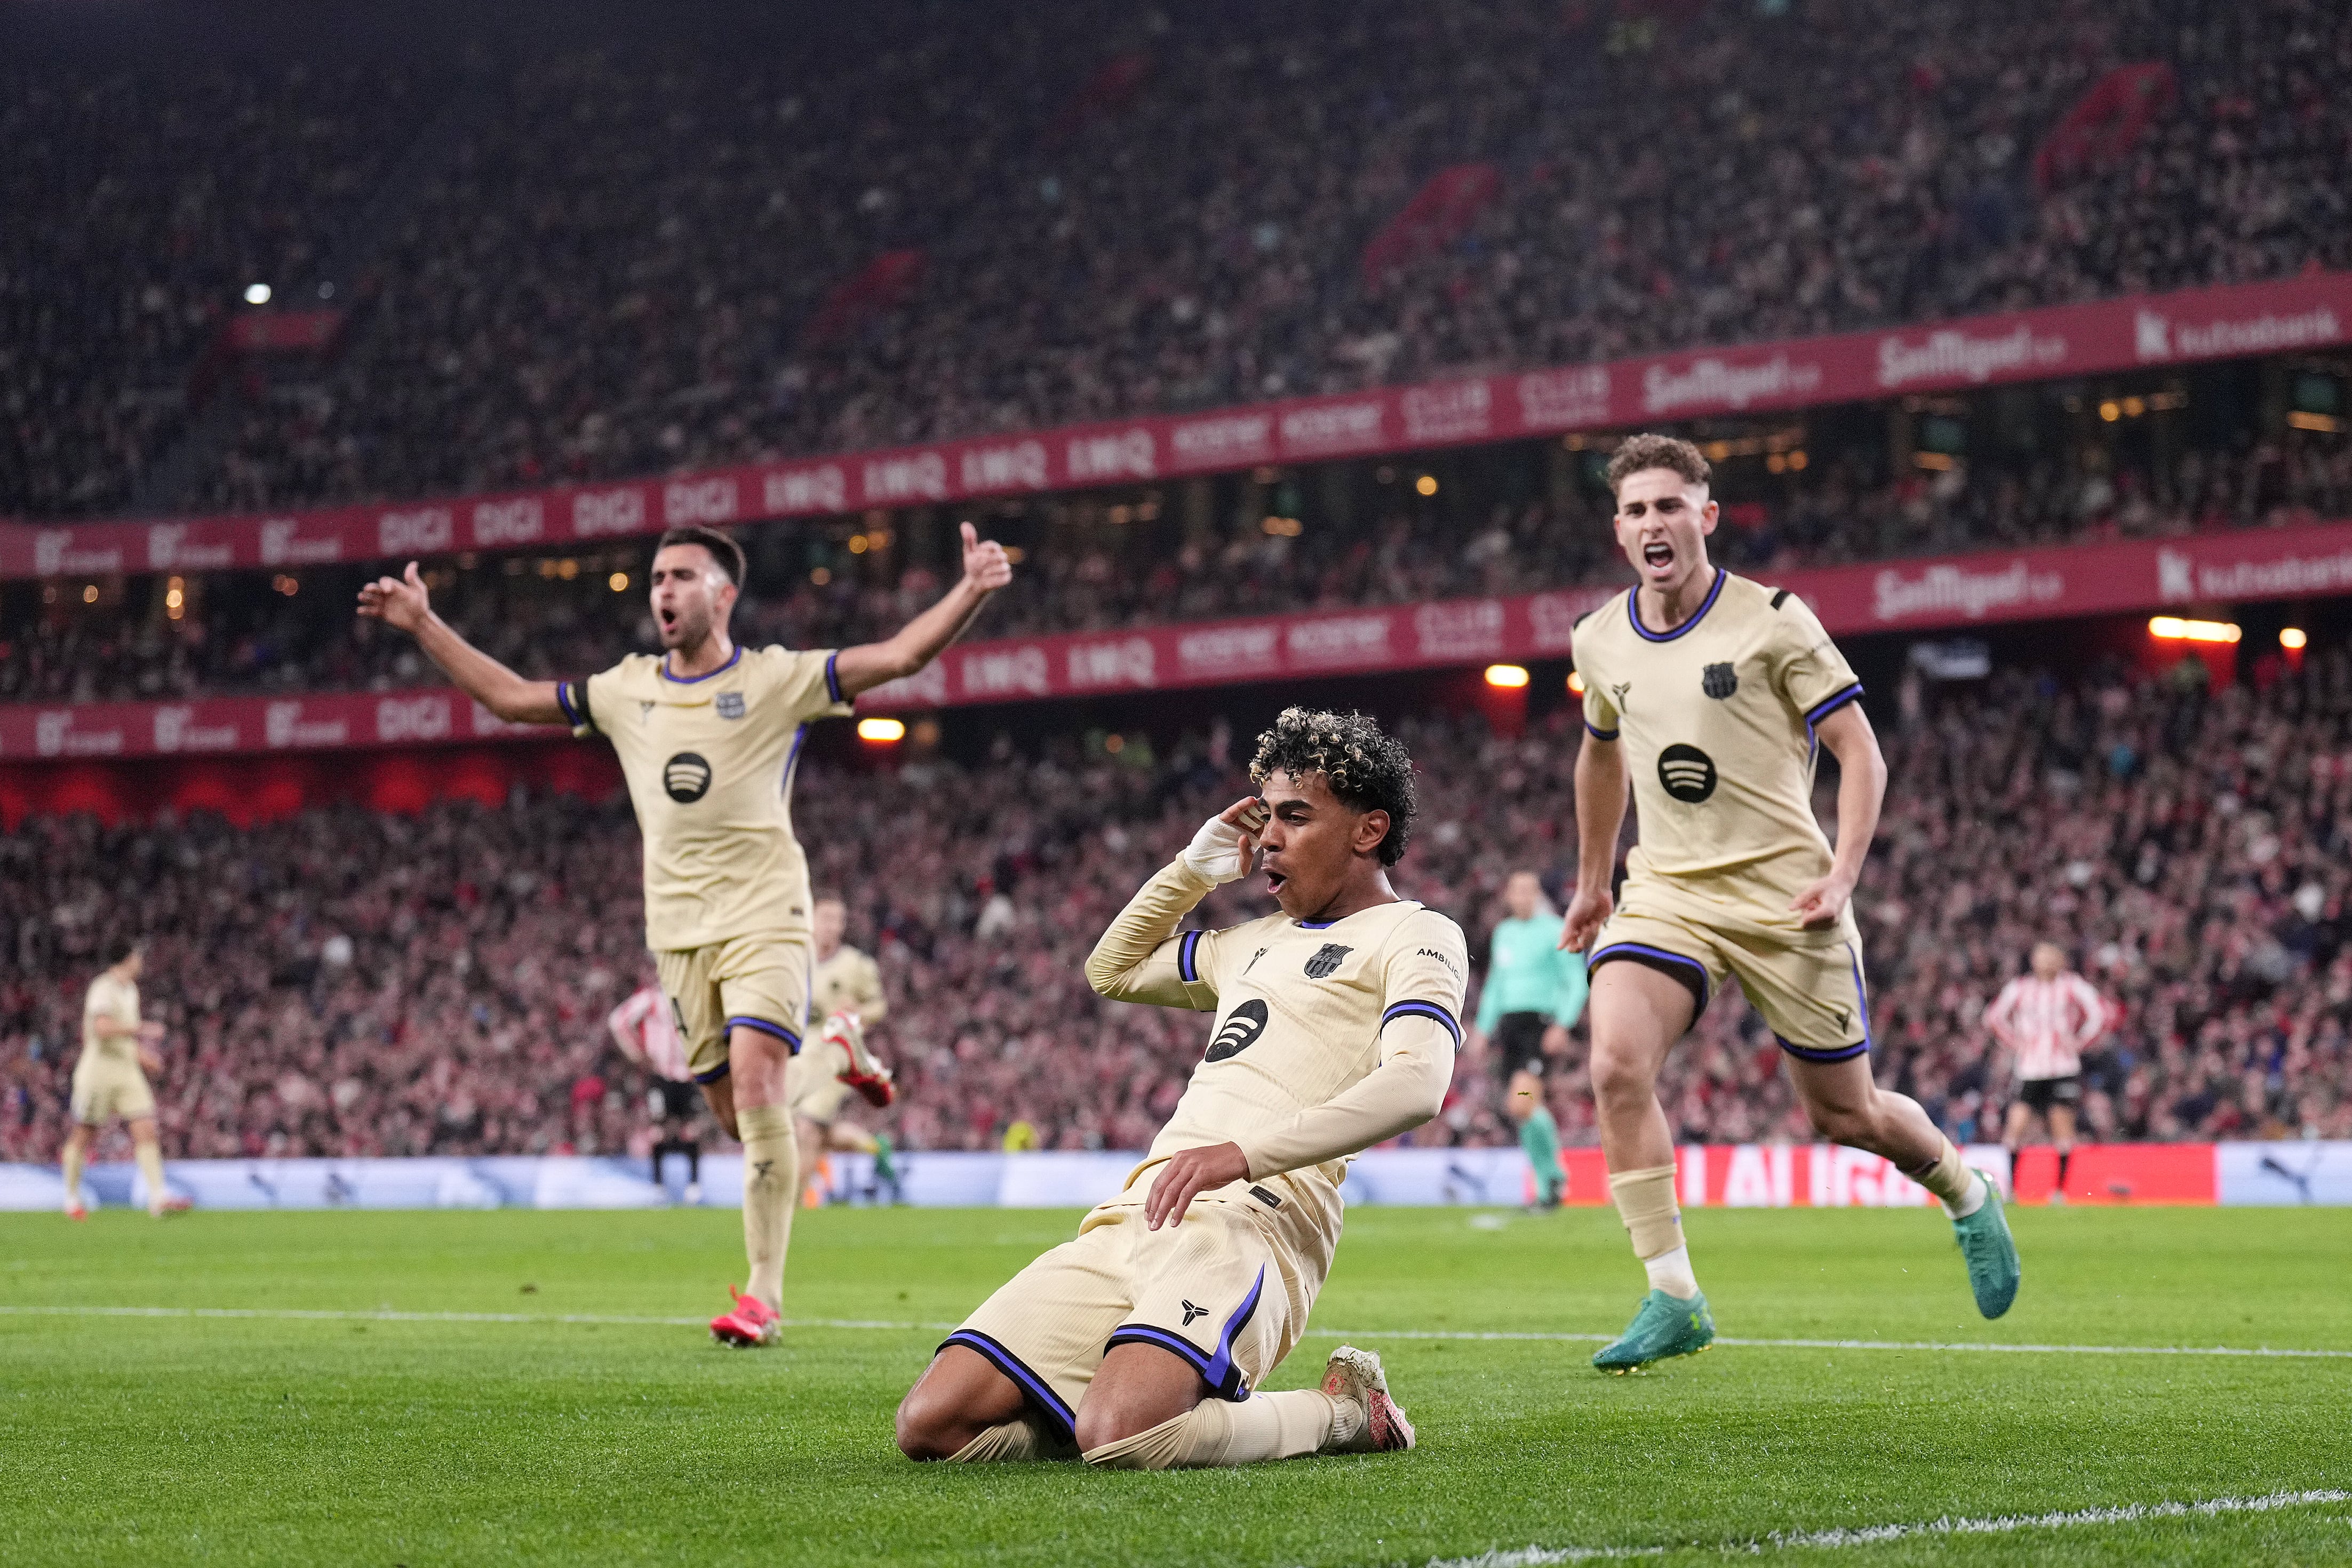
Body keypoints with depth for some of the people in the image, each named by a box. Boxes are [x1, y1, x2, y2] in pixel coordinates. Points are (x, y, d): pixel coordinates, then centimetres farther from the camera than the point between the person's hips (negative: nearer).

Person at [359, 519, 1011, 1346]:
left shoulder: (774, 680, -2)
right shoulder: (627, 690, 11)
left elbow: (898, 655, -10)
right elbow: (510, 696, 20)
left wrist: (970, 592, -25)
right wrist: (424, 624, 17)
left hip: (764, 915, -5)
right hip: (678, 927, 5)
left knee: (755, 1082, -19)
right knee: (729, 1107, 1)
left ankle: (764, 1294, -19)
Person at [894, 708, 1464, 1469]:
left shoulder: (1415, 936, 6)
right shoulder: (1256, 943, 32)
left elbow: (1415, 1085, -14)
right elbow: (1111, 970, 48)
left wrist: (1245, 1153, -23)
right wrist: (1194, 869, 32)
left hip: (1253, 1219, -8)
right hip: (1132, 1216, 8)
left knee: (1118, 1437, -35)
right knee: (930, 1426, -10)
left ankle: (1344, 1411, -6)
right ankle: (1197, 1414, 8)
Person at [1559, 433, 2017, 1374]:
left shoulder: (1772, 621, -8)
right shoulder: (1600, 643, 5)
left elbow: (1859, 752, -6)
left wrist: (1842, 876, -18)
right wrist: (1591, 881, 29)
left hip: (1783, 897, -3)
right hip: (1665, 892, 3)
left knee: (1844, 1116, 6)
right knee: (1616, 1066, -23)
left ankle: (1968, 1197, 39)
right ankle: (1673, 1301, -16)